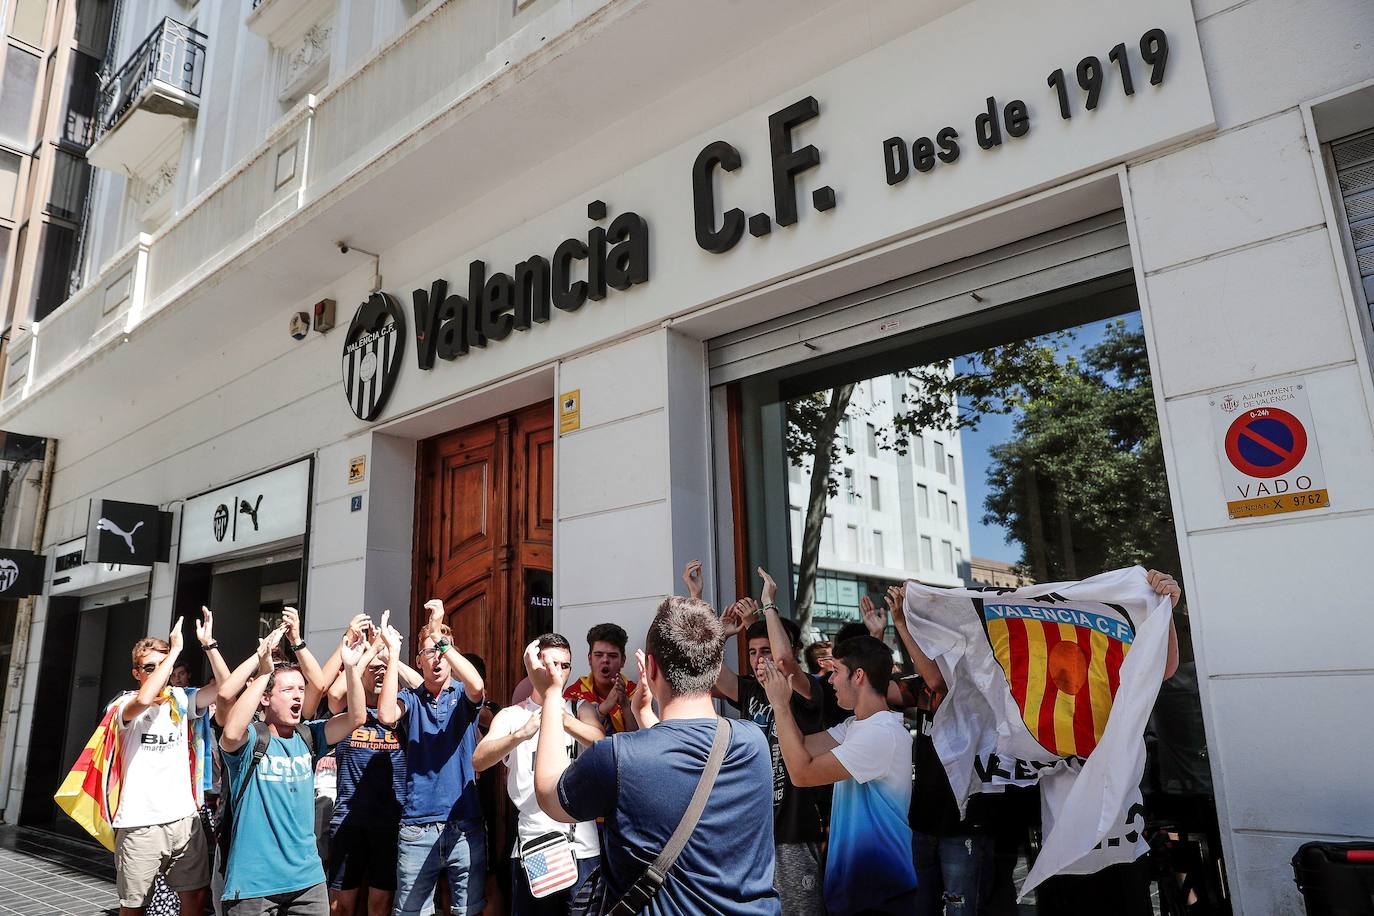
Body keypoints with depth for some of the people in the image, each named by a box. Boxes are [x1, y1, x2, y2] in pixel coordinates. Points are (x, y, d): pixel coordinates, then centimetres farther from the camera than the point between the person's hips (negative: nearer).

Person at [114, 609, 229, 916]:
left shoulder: (181, 700, 6)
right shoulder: (126, 704, -4)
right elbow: (144, 699, -28)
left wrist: (208, 643, -14)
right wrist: (175, 649, -24)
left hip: (184, 817, 3)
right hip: (140, 822, -3)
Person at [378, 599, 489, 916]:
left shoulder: (463, 697, 4)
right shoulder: (411, 699, 6)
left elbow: (477, 686, -20)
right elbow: (386, 715, -16)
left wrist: (441, 637, -21)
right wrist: (393, 652, -15)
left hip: (466, 826, 0)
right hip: (416, 828, 1)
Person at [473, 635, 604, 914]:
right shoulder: (511, 716, 4)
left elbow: (601, 745, -14)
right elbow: (479, 761, -13)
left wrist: (561, 716, -31)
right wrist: (521, 734, -32)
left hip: (583, 847, 1)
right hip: (531, 847, 0)